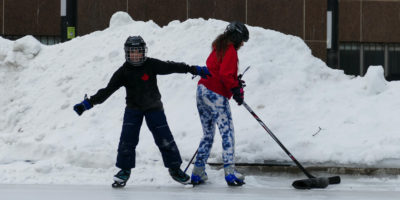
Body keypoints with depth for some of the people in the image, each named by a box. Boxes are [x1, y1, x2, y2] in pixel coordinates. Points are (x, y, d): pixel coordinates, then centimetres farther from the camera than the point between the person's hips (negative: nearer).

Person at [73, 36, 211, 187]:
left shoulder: (152, 65, -12)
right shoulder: (123, 72, -9)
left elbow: (171, 67, -12)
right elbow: (107, 91, -10)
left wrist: (195, 70, -15)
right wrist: (88, 103, -18)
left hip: (153, 107, -1)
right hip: (133, 109, 1)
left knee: (164, 138, -4)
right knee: (127, 139, -11)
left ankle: (174, 168, 12)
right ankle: (124, 170, 4)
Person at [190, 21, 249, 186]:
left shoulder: (218, 48, 19)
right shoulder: (230, 51, -7)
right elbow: (225, 74, -18)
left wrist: (235, 81, 12)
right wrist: (236, 89, -10)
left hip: (202, 91, 9)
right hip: (216, 95, -9)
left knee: (208, 135, 15)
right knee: (227, 133, -8)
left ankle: (198, 172, 12)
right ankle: (230, 172, -16)